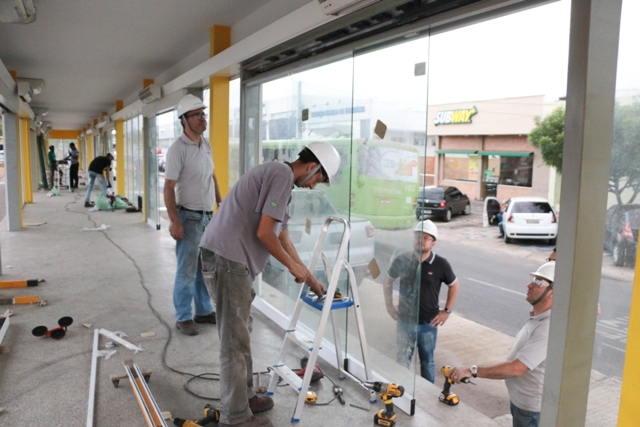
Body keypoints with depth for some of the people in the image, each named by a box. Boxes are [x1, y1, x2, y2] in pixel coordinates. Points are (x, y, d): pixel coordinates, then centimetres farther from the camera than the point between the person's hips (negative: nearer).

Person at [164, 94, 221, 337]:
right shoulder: (178, 149, -14)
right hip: (189, 217, -7)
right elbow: (169, 188, -16)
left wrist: (221, 204, 17)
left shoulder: (206, 144, 9)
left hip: (208, 215, 7)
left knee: (206, 268, 14)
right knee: (187, 270, 0)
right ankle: (183, 317, 14)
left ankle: (204, 311, 28)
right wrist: (174, 221, -21)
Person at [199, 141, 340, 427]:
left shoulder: (277, 175, 20)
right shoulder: (282, 174, -10)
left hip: (230, 258, 10)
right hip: (228, 259, -10)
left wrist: (310, 279, 30)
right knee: (235, 340, 0)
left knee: (240, 334, 19)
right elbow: (264, 233, -17)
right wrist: (293, 265, -1)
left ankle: (245, 398, 33)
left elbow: (282, 236, 25)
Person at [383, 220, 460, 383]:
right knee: (403, 361, 14)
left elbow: (454, 286, 5)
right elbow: (388, 281, 8)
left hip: (428, 323, -1)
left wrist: (447, 311, 0)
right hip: (404, 321, 1)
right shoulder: (402, 260, -8)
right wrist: (389, 305, 3)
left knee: (427, 362, 15)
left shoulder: (440, 264, -11)